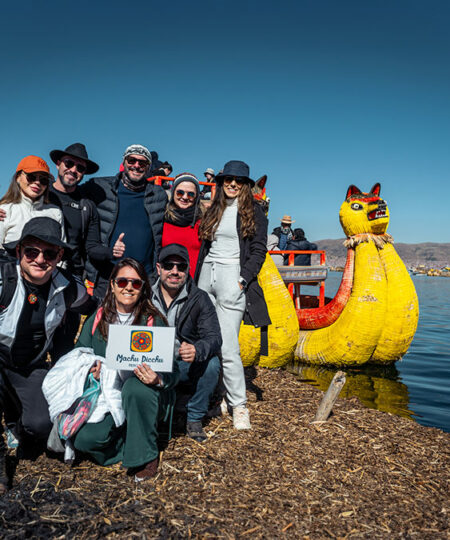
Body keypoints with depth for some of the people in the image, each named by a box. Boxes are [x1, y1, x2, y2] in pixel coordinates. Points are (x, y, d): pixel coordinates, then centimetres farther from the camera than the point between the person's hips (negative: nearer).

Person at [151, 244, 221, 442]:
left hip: (187, 366, 0)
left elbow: (214, 337, -17)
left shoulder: (199, 299, -6)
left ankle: (194, 419, -3)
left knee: (211, 364, -28)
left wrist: (196, 350, -41)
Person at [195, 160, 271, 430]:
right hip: (206, 275, 5)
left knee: (227, 346, -10)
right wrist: (197, 279, 13)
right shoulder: (214, 210, 19)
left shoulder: (254, 211, 5)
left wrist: (243, 279, -13)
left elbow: (259, 250, -1)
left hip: (231, 276, -5)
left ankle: (239, 406, 1)